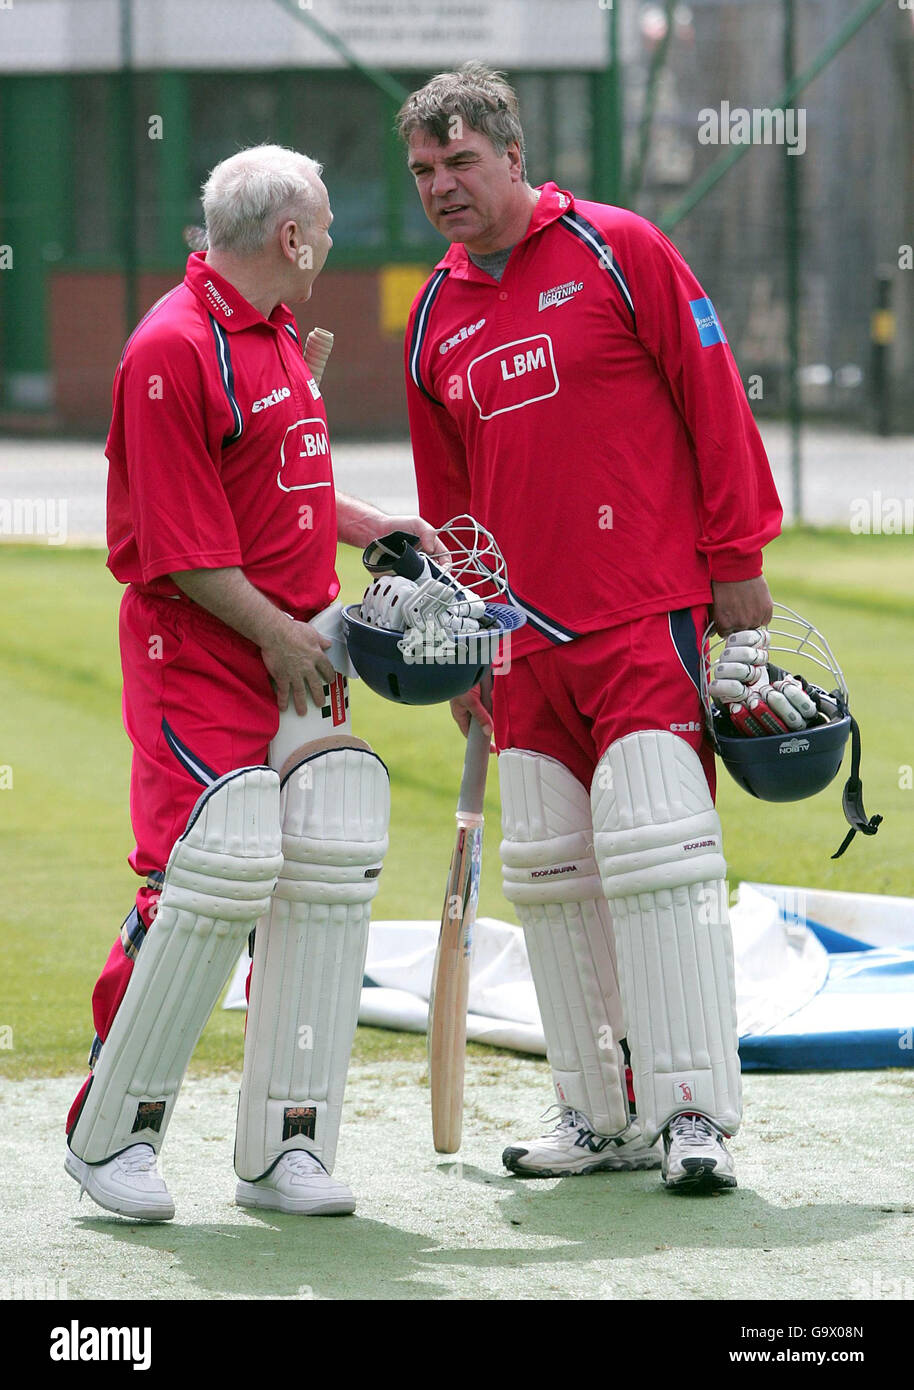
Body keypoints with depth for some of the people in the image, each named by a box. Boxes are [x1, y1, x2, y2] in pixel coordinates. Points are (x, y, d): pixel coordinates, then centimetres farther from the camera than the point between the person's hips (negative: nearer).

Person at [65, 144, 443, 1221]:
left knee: (329, 867, -1)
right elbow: (181, 544, -17)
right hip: (196, 648, -9)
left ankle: (284, 1147, 4)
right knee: (218, 868, -16)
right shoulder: (176, 348, -14)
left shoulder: (278, 335, 17)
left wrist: (374, 529, 21)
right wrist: (277, 637, -15)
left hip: (297, 642, 9)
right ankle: (109, 1133, -2)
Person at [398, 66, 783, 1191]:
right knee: (549, 873, 4)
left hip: (650, 614, -6)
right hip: (527, 638, 6)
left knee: (654, 853, -13)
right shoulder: (435, 321, 14)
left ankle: (694, 1113, -9)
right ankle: (601, 1115, 12)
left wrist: (735, 559, -6)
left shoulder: (617, 251, -3)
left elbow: (713, 399, -3)